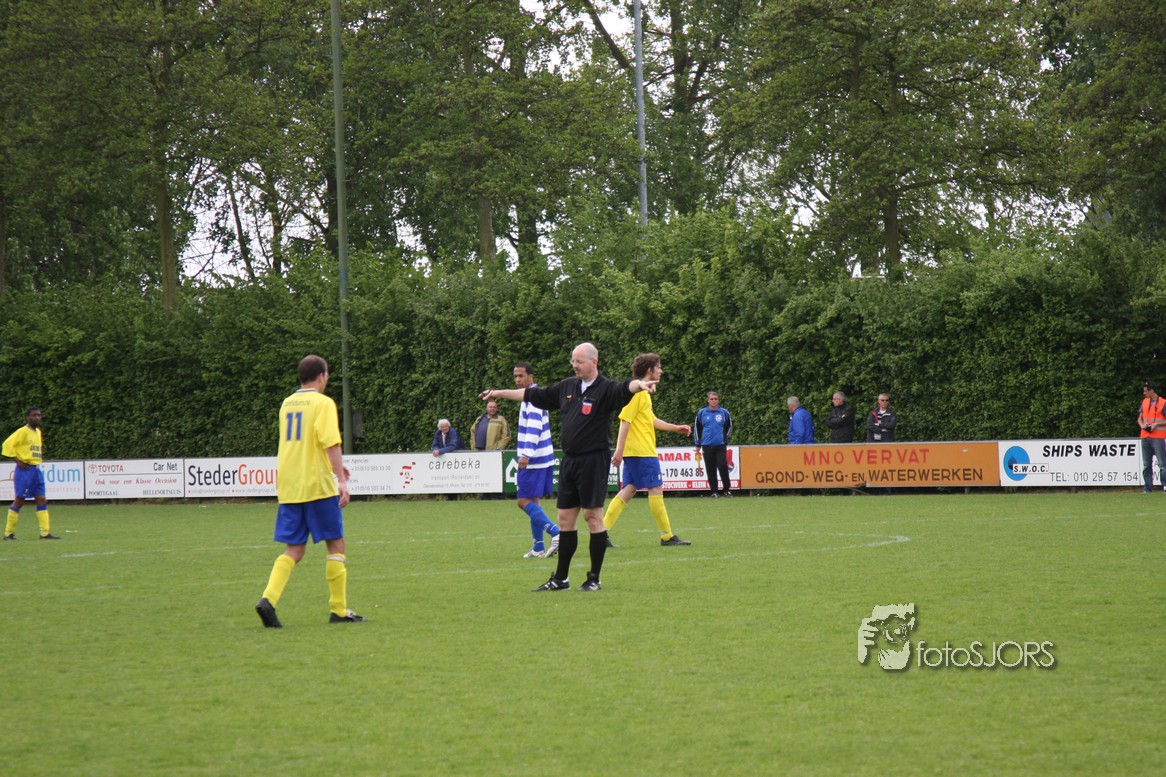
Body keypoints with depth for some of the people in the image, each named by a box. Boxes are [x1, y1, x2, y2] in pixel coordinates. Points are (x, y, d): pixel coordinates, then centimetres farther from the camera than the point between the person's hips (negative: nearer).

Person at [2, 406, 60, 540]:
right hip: (25, 469, -7)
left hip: (37, 469, 8)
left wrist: (40, 456, 12)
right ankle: (8, 533, 4)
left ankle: (45, 532, -2)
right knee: (19, 501, -4)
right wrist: (18, 461, -16)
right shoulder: (23, 431, -9)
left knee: (42, 500, 0)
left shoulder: (38, 432, 15)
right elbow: (7, 445, -14)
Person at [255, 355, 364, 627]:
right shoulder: (323, 403, -7)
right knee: (336, 544, 5)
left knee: (294, 550, 8)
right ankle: (339, 610, 6)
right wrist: (341, 479, -19)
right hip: (317, 485, -6)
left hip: (288, 488, 6)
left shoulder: (287, 404, 15)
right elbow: (331, 443, -18)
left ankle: (269, 599, -12)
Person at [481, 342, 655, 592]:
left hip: (594, 460, -7)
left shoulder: (605, 389, -9)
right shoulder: (567, 387, 12)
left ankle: (594, 579, 4)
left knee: (592, 516, -4)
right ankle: (560, 578, 17)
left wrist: (640, 385, -53)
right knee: (565, 518, 10)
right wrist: (499, 393, 30)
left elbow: (625, 389, -30)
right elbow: (534, 395, 24)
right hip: (569, 460, 7)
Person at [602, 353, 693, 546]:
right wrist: (619, 450, -23)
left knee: (629, 490, 8)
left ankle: (603, 530, 3)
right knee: (656, 488, -4)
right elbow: (625, 420, -19)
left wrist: (676, 428, 31)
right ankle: (667, 536, 1)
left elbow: (651, 420, 29)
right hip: (642, 451, -10)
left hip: (634, 451, 10)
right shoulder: (637, 391, -13)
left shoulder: (643, 392, 19)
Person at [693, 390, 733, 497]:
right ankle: (714, 491, 9)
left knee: (723, 467, -10)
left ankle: (727, 489, 1)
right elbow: (696, 428, 12)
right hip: (707, 446, 1)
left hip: (720, 445, -1)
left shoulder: (724, 412, 3)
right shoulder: (701, 413, 4)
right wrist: (698, 445, 12)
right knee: (711, 470, 3)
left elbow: (729, 427, 16)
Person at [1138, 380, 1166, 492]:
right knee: (1146, 465, 7)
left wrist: (1157, 424, -16)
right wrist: (1142, 425, 1)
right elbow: (1140, 418, 21)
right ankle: (1147, 487, 11)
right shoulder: (1144, 402, 15)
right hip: (1145, 437, 6)